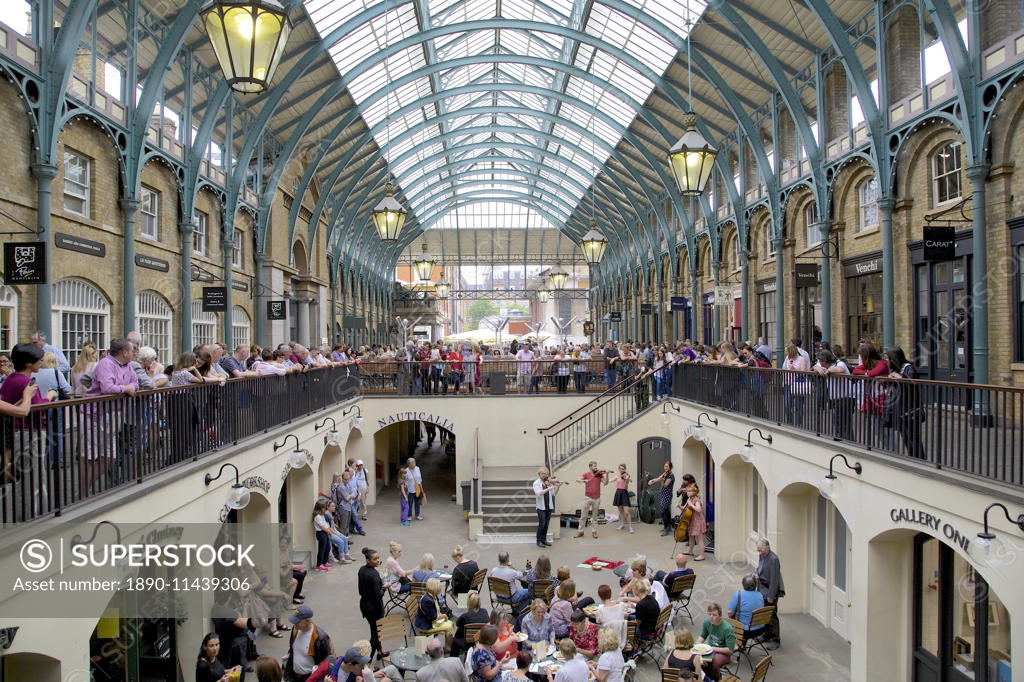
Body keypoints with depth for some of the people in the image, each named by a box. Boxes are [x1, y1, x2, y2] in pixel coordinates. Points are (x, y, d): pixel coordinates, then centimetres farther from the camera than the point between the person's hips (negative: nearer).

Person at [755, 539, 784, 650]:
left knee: (772, 616, 0)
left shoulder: (773, 559, -22)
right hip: (762, 590, 8)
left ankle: (775, 640, 11)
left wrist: (771, 596, -19)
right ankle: (767, 636, 30)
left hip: (771, 592, -8)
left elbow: (774, 579, -21)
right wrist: (757, 576, -1)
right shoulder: (762, 556, 5)